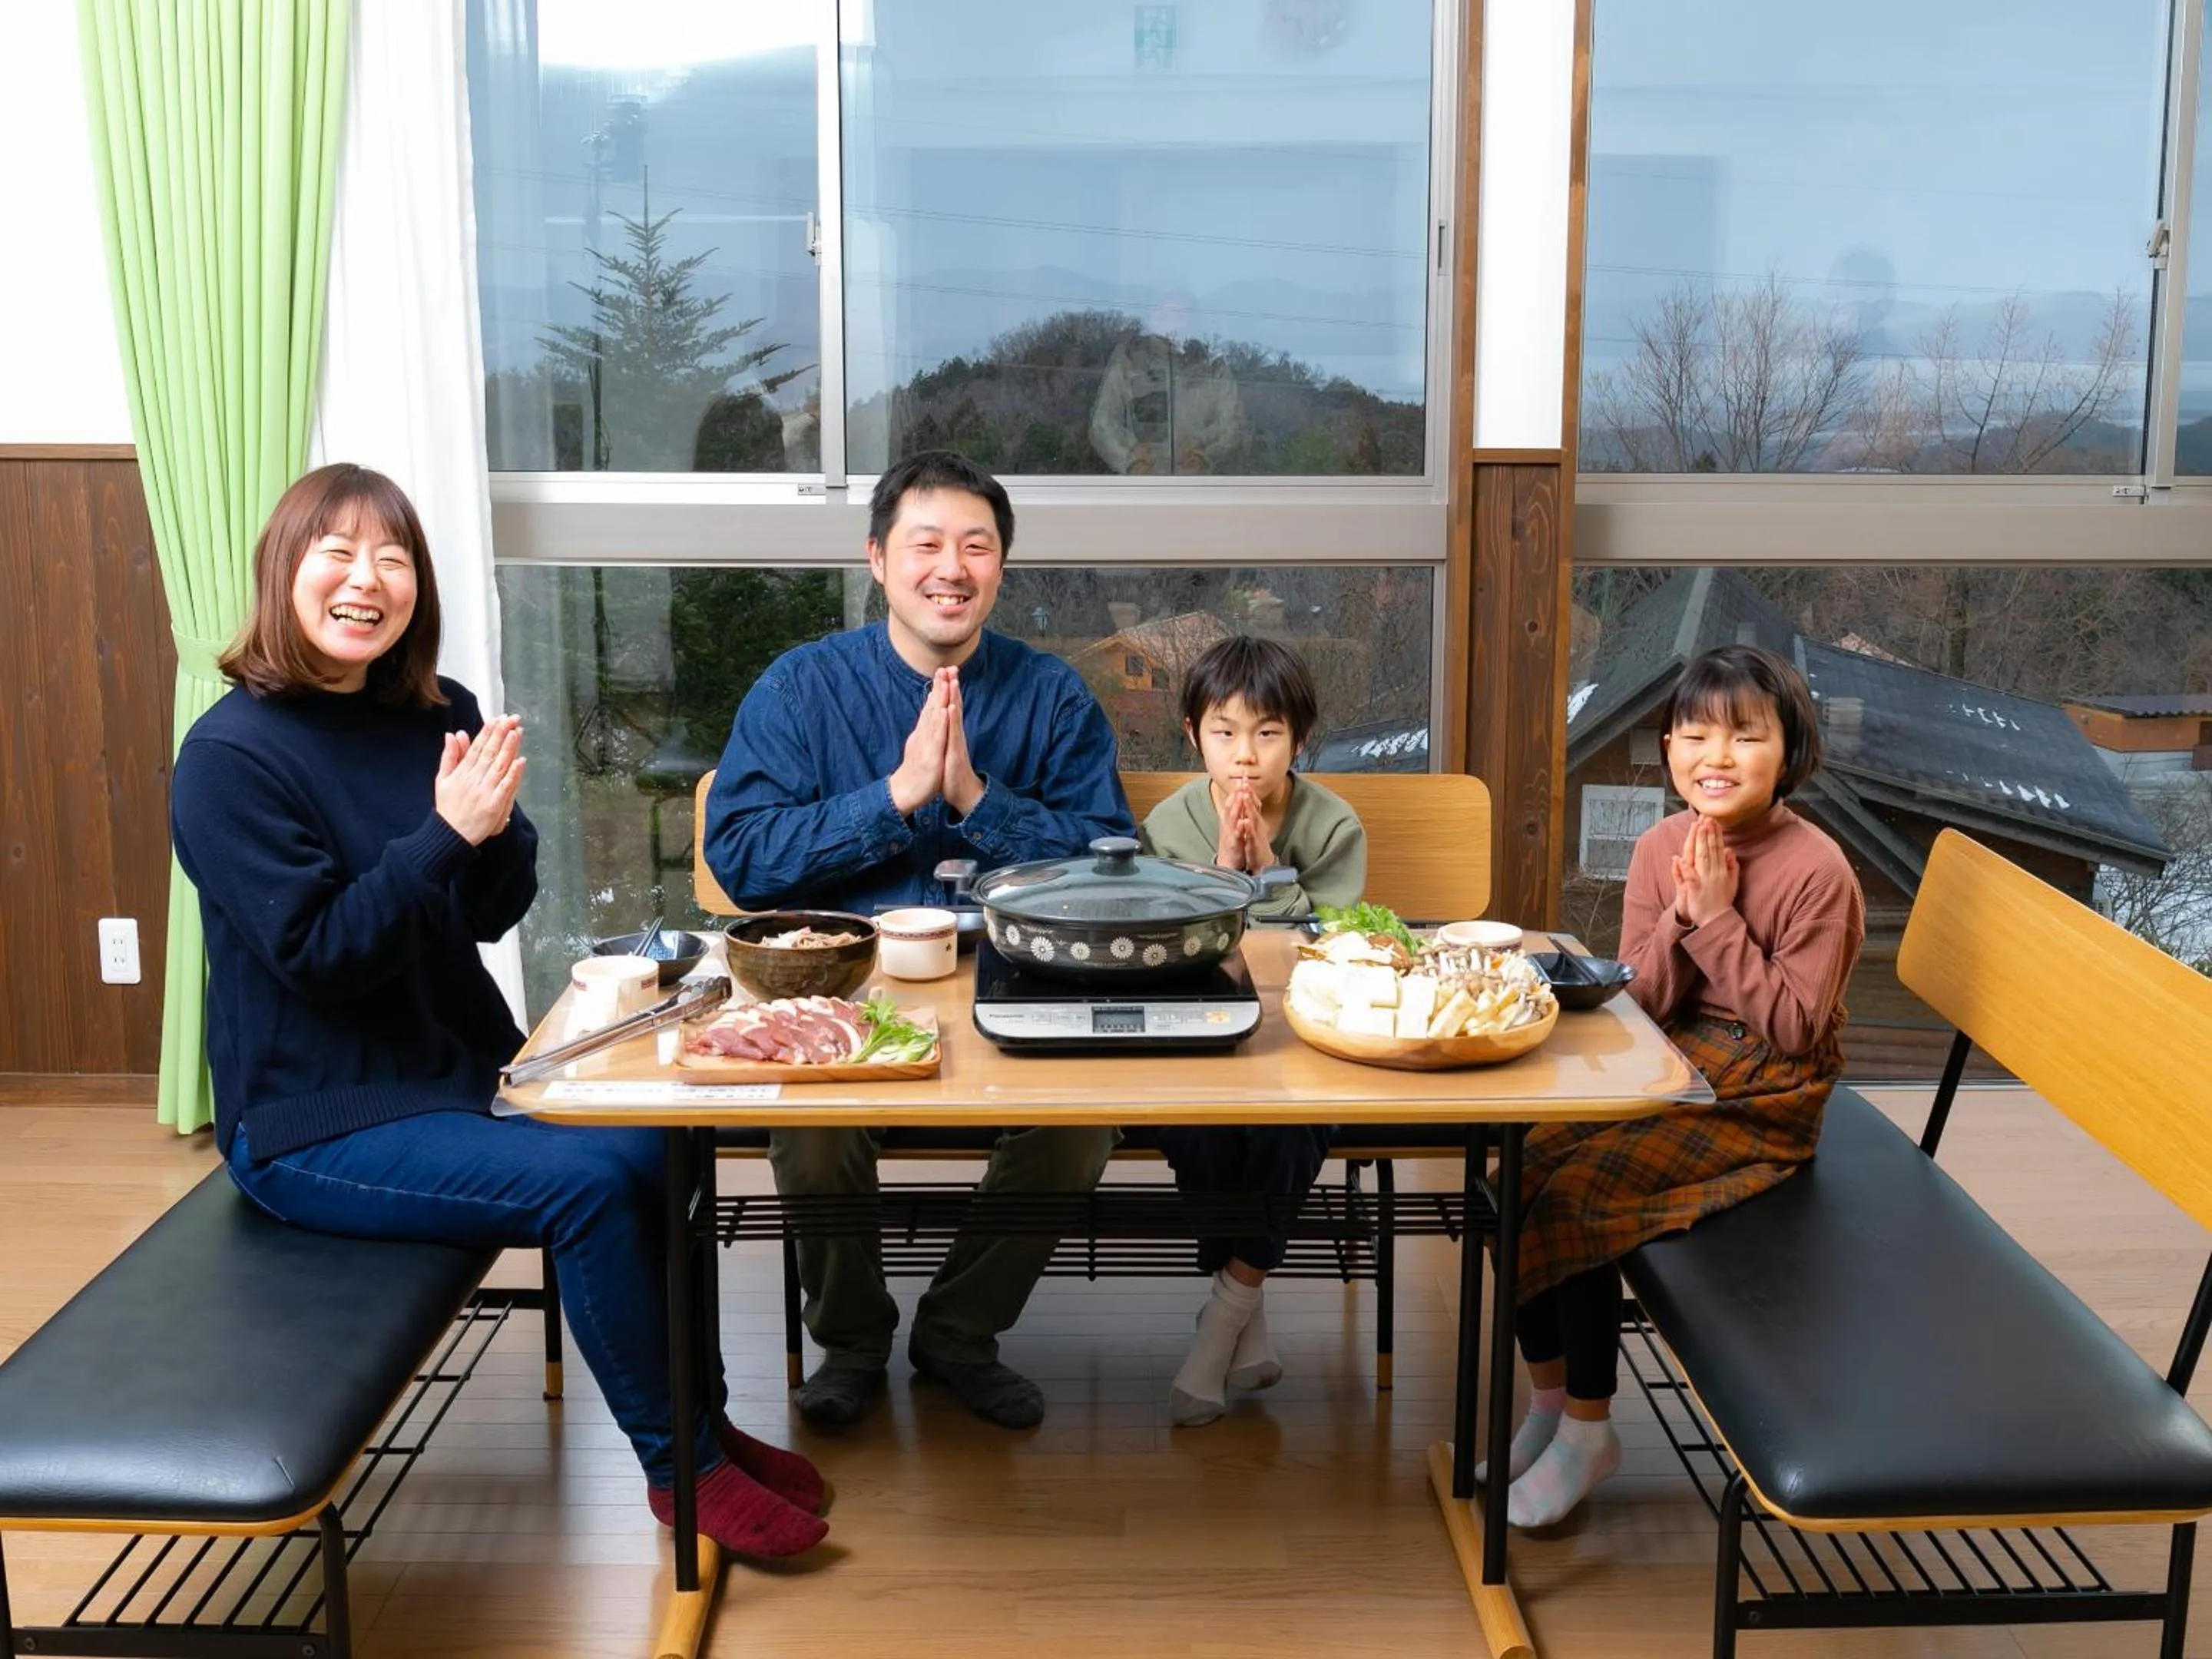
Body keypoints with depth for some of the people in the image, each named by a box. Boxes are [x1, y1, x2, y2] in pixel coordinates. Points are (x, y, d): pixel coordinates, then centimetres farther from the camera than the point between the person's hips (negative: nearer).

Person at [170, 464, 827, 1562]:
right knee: (586, 1182, -23)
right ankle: (678, 1464, -5)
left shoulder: (438, 715, 2)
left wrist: (495, 827, -18)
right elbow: (317, 951, -20)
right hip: (316, 1122, -6)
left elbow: (494, 913, 3)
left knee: (661, 1142, -12)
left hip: (461, 1069, 6)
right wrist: (445, 832, -30)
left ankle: (702, 1420, 7)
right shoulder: (229, 756, -16)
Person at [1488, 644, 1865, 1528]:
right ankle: (1547, 1401, 4)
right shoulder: (1662, 848, 1)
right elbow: (1639, 1006, 0)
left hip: (1761, 1106, -6)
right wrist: (1681, 917, -17)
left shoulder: (1816, 871, -16)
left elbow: (1795, 1030, -17)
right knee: (1522, 1165, -13)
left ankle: (1588, 1431, -5)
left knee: (1577, 1192, -23)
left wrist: (1718, 920, -21)